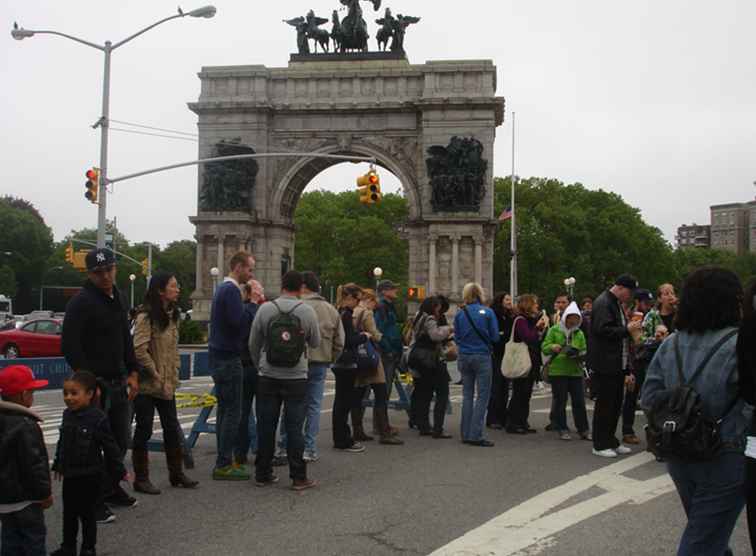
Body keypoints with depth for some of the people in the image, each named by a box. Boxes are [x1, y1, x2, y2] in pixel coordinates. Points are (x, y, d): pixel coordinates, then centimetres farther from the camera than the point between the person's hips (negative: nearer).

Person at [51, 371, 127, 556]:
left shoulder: (98, 418, -19)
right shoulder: (67, 415, 0)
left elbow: (110, 447, -13)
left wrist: (119, 471, -8)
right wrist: (58, 464, 23)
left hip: (90, 476, -6)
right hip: (70, 475, 6)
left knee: (87, 514, 6)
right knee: (69, 513, 16)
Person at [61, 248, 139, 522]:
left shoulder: (119, 299, 12)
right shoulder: (81, 303, -13)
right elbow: (70, 347, -17)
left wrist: (133, 373, 11)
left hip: (119, 383, 8)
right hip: (95, 385, -8)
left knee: (121, 442, 17)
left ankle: (111, 488, 33)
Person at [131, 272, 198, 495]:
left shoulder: (172, 315, 9)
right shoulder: (146, 316, -16)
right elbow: (140, 351, -22)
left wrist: (173, 378, 6)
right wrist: (157, 376, -16)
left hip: (167, 384, 7)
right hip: (146, 384, -7)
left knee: (172, 428, 13)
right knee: (144, 430, 3)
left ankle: (176, 473, 25)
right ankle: (141, 479, 14)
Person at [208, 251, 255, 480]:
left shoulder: (223, 288, 16)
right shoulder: (232, 290, -15)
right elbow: (238, 322, -24)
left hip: (218, 356, 10)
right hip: (228, 358, -10)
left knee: (224, 409, 14)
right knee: (232, 412, -6)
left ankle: (224, 460, 20)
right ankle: (224, 464, -3)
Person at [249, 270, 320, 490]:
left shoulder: (265, 309, -3)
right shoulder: (307, 311, -7)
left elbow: (253, 344, 4)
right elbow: (315, 343, 4)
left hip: (268, 377, 2)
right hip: (296, 378, -1)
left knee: (266, 426, 10)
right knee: (294, 427, 3)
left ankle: (263, 474, 17)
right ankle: (298, 477, 7)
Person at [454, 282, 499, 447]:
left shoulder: (460, 314, 1)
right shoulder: (487, 312, -7)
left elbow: (457, 337, 6)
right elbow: (495, 337, -3)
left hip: (464, 357, 4)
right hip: (482, 356, -4)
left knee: (467, 394, 12)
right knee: (483, 395, 0)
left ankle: (466, 434, 14)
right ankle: (475, 435, -6)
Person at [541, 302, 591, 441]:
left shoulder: (579, 333, 13)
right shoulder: (554, 330, 2)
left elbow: (584, 350, 14)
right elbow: (544, 347, -1)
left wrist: (580, 354, -9)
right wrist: (553, 347, -22)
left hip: (576, 371, 3)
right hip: (558, 371, -3)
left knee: (579, 401, 3)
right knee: (560, 401, 2)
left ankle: (583, 430, 12)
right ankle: (562, 430, 11)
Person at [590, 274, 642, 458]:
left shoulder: (617, 304, 19)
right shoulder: (603, 303, -12)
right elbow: (602, 330, -24)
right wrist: (627, 329, -17)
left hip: (618, 365, 10)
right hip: (605, 365, -9)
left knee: (616, 405, 13)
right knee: (605, 405, -4)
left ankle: (611, 441, 22)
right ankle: (600, 445, 4)